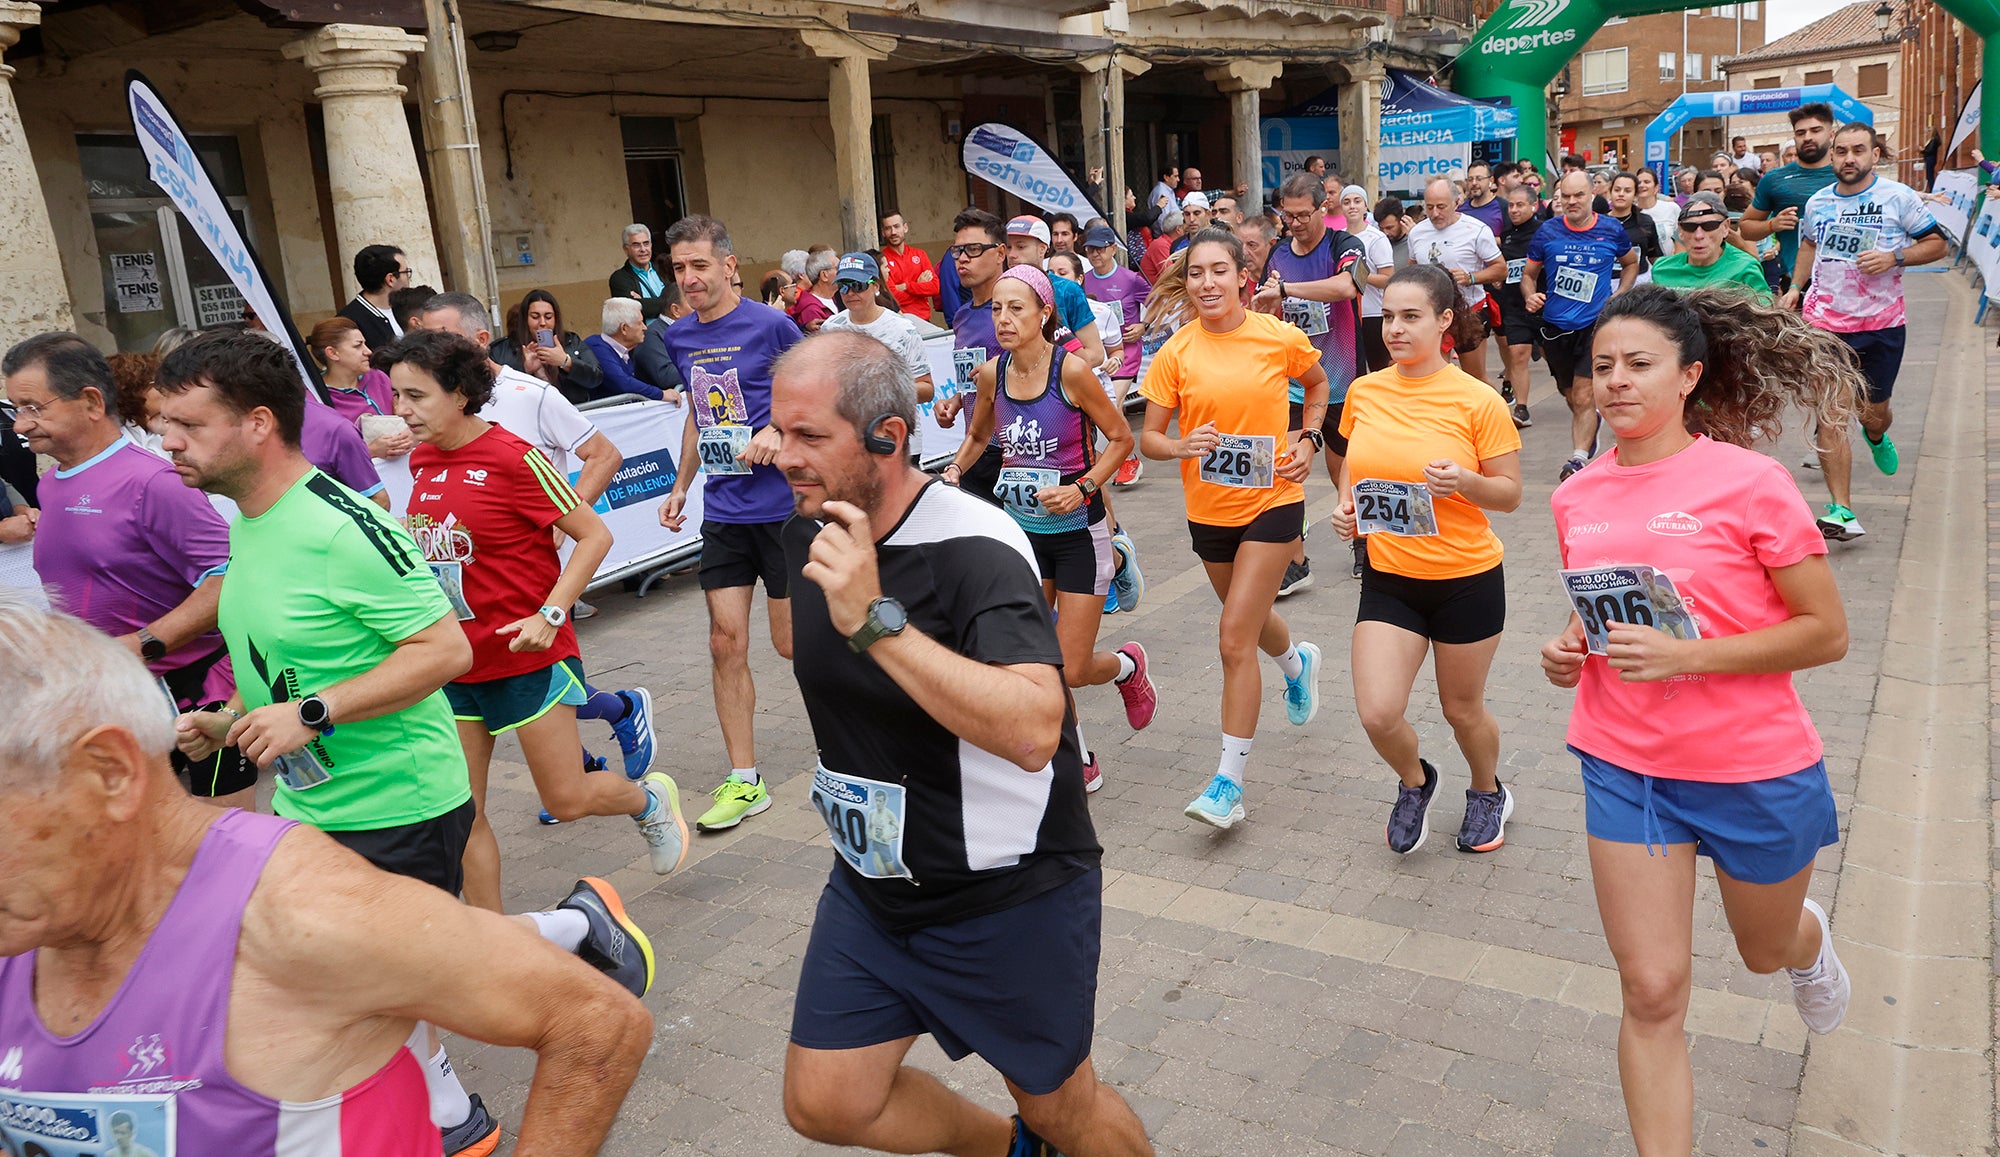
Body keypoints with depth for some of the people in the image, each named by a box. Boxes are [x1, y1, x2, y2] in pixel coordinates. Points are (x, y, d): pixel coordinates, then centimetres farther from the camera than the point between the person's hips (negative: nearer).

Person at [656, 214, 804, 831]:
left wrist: (780, 428, -20)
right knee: (726, 642, 3)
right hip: (723, 509, 5)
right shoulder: (680, 336, 9)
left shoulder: (770, 324, -9)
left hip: (783, 506, -5)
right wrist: (681, 487, 16)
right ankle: (744, 781, 12)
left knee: (792, 642, 1)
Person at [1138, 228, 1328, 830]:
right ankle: (1298, 662, 60)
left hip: (1273, 502, -3)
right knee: (1250, 620, 23)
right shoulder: (1175, 353, -7)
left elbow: (1317, 383, 12)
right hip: (1208, 509, 3)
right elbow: (1147, 438, -5)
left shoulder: (1282, 338, -9)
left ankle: (1229, 781, -2)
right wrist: (1181, 446, -26)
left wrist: (1308, 439, -2)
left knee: (1235, 639, -11)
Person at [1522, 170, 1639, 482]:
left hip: (1594, 325, -3)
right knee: (1571, 396, 20)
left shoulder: (1612, 230, -1)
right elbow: (1529, 273, 9)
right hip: (1555, 326, 3)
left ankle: (1578, 459, -13)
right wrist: (1530, 295, -12)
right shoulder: (1548, 231, -1)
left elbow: (1631, 263, 17)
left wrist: (1618, 297, 3)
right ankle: (1591, 423, 50)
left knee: (1583, 398, -14)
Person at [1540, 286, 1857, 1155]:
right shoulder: (1578, 496, -1)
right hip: (1626, 765, 3)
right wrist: (1570, 651, -6)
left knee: (1766, 950, 24)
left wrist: (1686, 655, -25)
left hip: (1756, 768, -2)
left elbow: (1827, 632, -14)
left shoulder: (1750, 482, -15)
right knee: (1652, 994, 2)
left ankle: (1807, 937, 61)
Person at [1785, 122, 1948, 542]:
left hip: (1881, 323, -1)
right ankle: (1842, 511, -9)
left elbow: (1938, 243, 1)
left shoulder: (1899, 197, -3)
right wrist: (1795, 287, 15)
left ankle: (1876, 436, 51)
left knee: (1872, 412, 10)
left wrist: (1894, 258, -15)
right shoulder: (1817, 203, 7)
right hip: (1824, 322, 1)